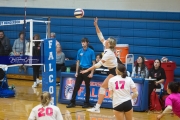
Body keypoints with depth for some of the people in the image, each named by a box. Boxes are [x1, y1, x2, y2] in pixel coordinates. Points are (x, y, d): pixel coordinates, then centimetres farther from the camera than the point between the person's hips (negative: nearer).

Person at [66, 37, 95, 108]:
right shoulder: (79, 51, 7)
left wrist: (91, 73, -11)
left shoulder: (91, 51, -5)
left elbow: (93, 63, -5)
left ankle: (87, 103, 13)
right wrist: (76, 72, 9)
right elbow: (78, 62, 13)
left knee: (87, 87, 5)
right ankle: (72, 102, 5)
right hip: (80, 70, 4)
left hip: (87, 70, -4)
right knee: (76, 86, 2)